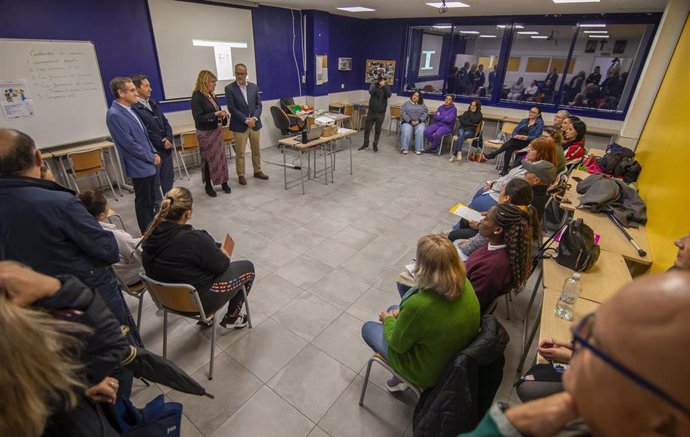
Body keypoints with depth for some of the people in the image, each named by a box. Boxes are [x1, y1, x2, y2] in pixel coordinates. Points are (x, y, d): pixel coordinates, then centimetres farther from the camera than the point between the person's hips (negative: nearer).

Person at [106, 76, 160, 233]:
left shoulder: (128, 109, 9)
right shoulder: (114, 115, -17)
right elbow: (129, 144, -19)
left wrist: (154, 153, 5)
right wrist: (152, 158, -11)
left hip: (148, 164, 8)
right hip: (140, 167, -8)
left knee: (151, 200, 18)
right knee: (144, 203, 4)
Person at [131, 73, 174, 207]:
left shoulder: (153, 103, 12)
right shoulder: (133, 107, -15)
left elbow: (165, 122, 12)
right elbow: (144, 132, -19)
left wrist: (169, 139, -5)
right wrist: (162, 143, -12)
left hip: (166, 147, 8)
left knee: (168, 177, 17)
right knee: (154, 182, 5)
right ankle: (158, 207, 16)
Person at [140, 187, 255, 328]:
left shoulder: (151, 232, -10)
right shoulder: (195, 240, -32)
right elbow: (221, 265, -17)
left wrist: (214, 248, 7)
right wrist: (223, 255, 6)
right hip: (196, 300, -7)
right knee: (247, 267, 10)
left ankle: (205, 315, 31)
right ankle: (231, 318, 24)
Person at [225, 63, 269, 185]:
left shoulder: (254, 86, 7)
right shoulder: (229, 88, -5)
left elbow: (259, 104, 4)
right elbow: (232, 108, -11)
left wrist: (254, 118, -12)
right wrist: (246, 120, -17)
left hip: (254, 124, 4)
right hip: (239, 126, -4)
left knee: (256, 150, 13)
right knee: (240, 152, 2)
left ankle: (257, 171, 27)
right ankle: (241, 175, 14)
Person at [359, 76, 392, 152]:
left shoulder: (386, 87, 1)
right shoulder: (373, 85, -1)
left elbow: (389, 95, -19)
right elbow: (371, 92, -22)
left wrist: (384, 86, -23)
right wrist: (376, 84, -20)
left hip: (381, 113, 0)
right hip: (371, 112, 0)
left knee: (377, 130, 7)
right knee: (367, 128, 5)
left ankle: (375, 145, 21)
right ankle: (366, 144, 21)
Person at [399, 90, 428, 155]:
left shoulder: (422, 105, 16)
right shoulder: (406, 104, 12)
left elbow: (425, 113, 4)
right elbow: (403, 113, -1)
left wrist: (419, 121, -14)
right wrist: (410, 121, -14)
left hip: (419, 122, 1)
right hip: (407, 122, -1)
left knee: (420, 130, -31)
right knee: (406, 130, -33)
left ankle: (418, 149, -28)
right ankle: (404, 148, -31)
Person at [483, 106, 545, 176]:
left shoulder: (540, 123, 2)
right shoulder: (524, 121, 18)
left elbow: (536, 137, -8)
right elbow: (514, 131, 9)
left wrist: (524, 137, -22)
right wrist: (516, 135, -15)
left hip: (527, 143, -4)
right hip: (517, 141, 4)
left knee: (512, 142, -33)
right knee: (509, 148, -31)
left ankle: (493, 155, -28)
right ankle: (505, 169, -31)